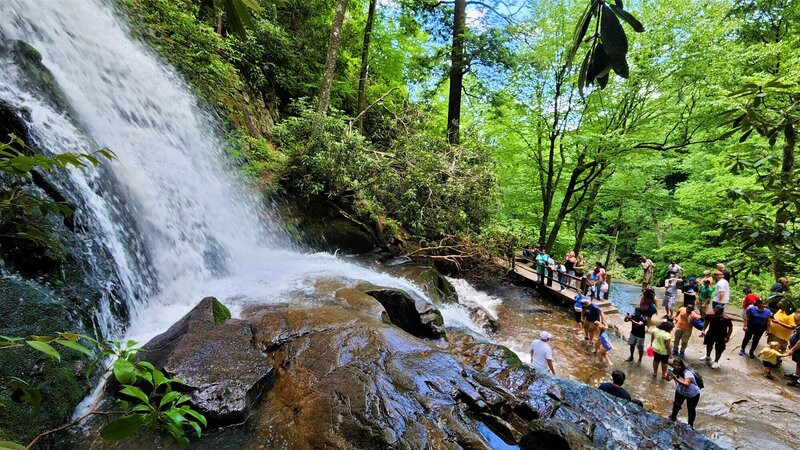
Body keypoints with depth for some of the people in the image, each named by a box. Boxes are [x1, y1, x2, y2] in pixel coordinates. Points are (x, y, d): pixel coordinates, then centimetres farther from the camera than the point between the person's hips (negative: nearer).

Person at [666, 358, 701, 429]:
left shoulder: (687, 373, -35)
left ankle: (690, 425, 28)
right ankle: (673, 417, 40)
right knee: (676, 405, 15)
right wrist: (668, 374, -42)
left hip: (692, 394, -5)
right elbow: (668, 379, -22)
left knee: (691, 409, 6)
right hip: (680, 392, 5)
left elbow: (686, 384, -47)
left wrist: (676, 379, -57)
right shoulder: (674, 371, -16)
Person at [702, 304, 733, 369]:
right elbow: (706, 322, 1)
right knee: (709, 344, 23)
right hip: (711, 333, 4)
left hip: (721, 336, -4)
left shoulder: (726, 319, -27)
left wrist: (727, 337, -17)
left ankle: (716, 362, 26)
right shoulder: (710, 315, -17)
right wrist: (703, 330, -4)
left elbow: (730, 328, -15)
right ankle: (708, 357, 48)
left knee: (719, 349, 5)